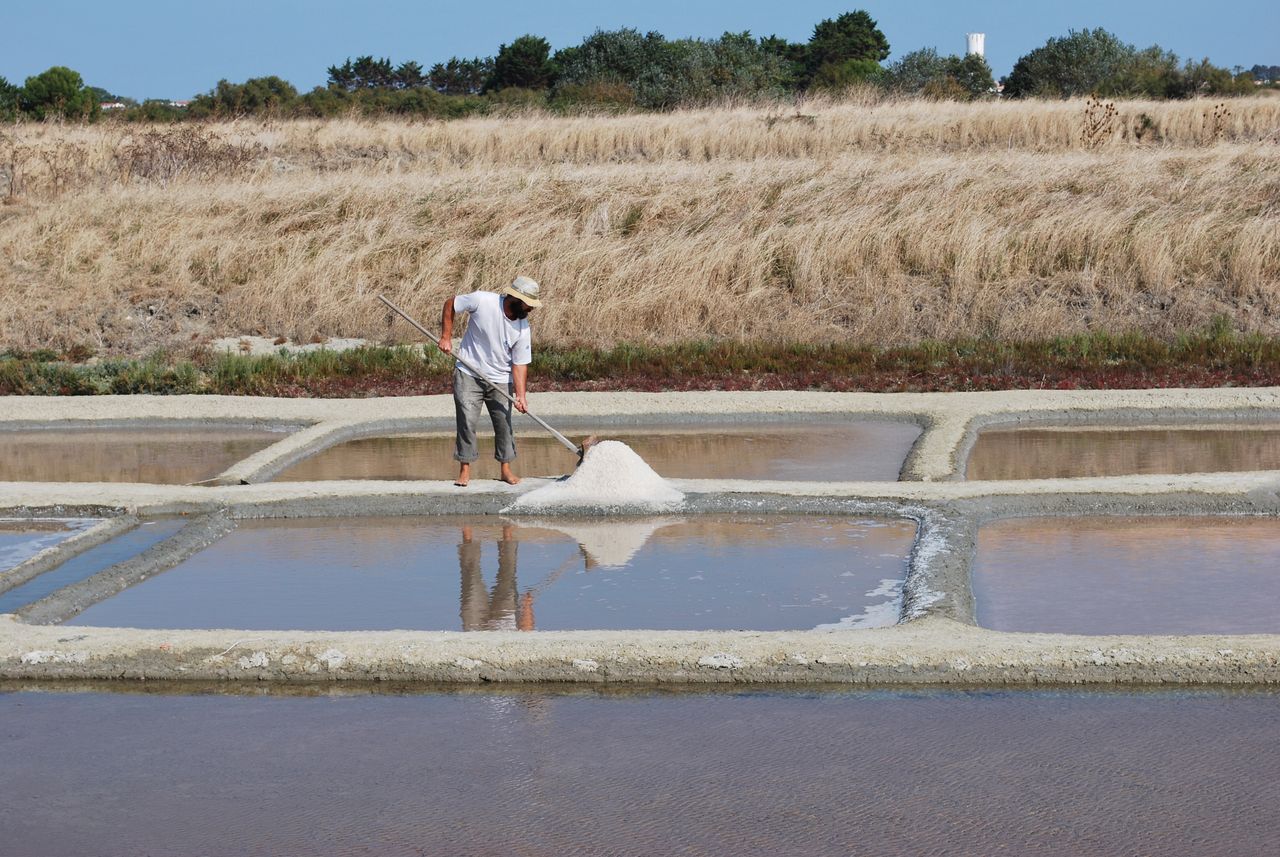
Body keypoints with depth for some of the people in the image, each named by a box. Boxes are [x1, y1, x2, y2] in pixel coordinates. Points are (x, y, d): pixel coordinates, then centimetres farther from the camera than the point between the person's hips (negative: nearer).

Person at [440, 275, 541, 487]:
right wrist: (446, 337, -8)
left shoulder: (522, 328, -12)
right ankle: (465, 469, 2)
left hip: (500, 380, 2)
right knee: (467, 420, -8)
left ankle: (506, 469, 16)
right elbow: (450, 304, -4)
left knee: (504, 422, 2)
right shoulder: (482, 301, -20)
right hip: (469, 374, -2)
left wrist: (520, 394, -18)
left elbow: (520, 364, -8)